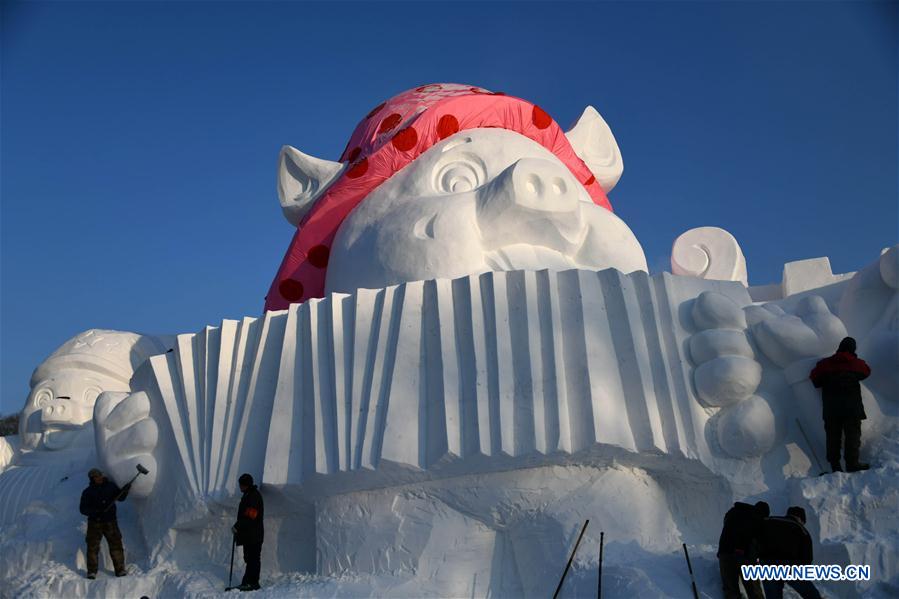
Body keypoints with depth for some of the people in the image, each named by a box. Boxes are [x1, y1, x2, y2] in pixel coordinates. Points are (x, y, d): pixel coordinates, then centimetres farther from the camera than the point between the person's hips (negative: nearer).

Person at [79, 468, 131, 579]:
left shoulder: (111, 486, 6)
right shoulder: (87, 492, 1)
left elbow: (120, 498, 14)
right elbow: (83, 509, -1)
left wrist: (125, 490, -7)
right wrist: (93, 512, -19)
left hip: (110, 522, 1)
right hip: (94, 523, -1)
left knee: (116, 544, -3)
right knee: (92, 547, -2)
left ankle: (120, 569, 2)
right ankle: (92, 571, 9)